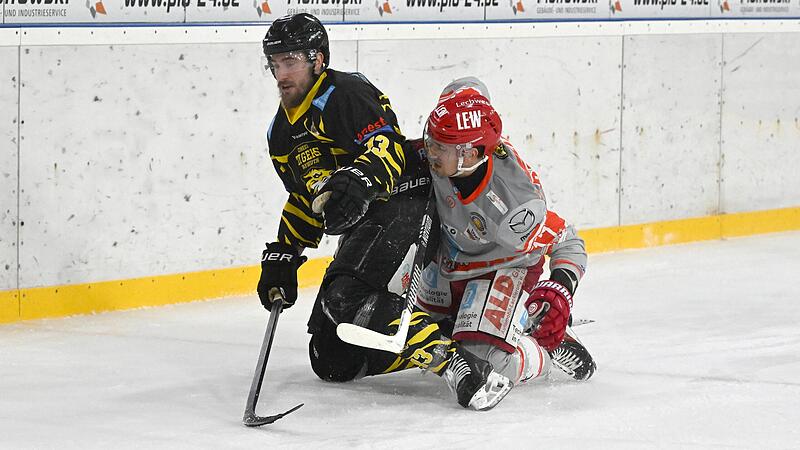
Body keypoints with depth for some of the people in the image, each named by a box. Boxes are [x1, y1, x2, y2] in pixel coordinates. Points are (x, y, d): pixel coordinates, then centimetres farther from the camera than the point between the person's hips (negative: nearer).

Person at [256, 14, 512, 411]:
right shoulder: (281, 132, 18)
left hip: (398, 203, -10)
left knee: (346, 296, -35)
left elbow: (388, 145, -23)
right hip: (359, 226, 10)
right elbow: (303, 199, 29)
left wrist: (360, 181, -42)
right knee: (332, 360, 2)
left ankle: (453, 361, -38)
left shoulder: (344, 94, -9)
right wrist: (281, 255, 20)